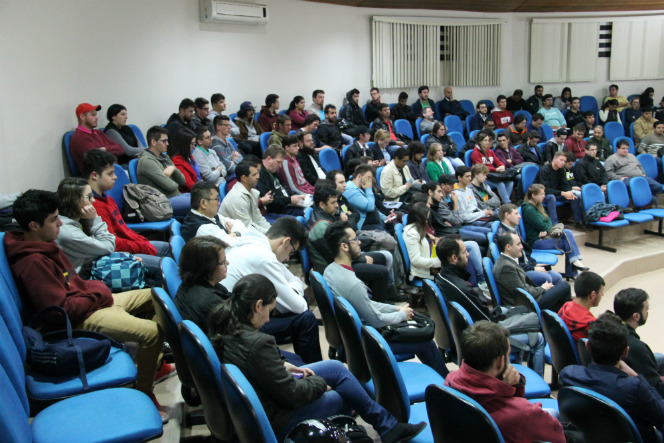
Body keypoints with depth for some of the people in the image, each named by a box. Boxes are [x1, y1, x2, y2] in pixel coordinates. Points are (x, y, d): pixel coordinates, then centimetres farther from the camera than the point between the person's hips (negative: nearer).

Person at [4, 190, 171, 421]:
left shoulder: (43, 245, 7)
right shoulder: (32, 263, -24)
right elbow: (60, 311, -27)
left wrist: (95, 287, 1)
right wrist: (97, 294, -15)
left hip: (92, 301, 11)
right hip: (80, 319, -11)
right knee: (153, 332, -26)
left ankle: (154, 365, 24)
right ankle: (143, 394, -5)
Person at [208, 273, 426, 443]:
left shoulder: (224, 331, -8)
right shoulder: (258, 343, -35)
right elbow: (292, 394, -25)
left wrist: (284, 366, 1)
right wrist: (320, 383, -6)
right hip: (273, 423, -8)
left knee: (336, 367, 10)